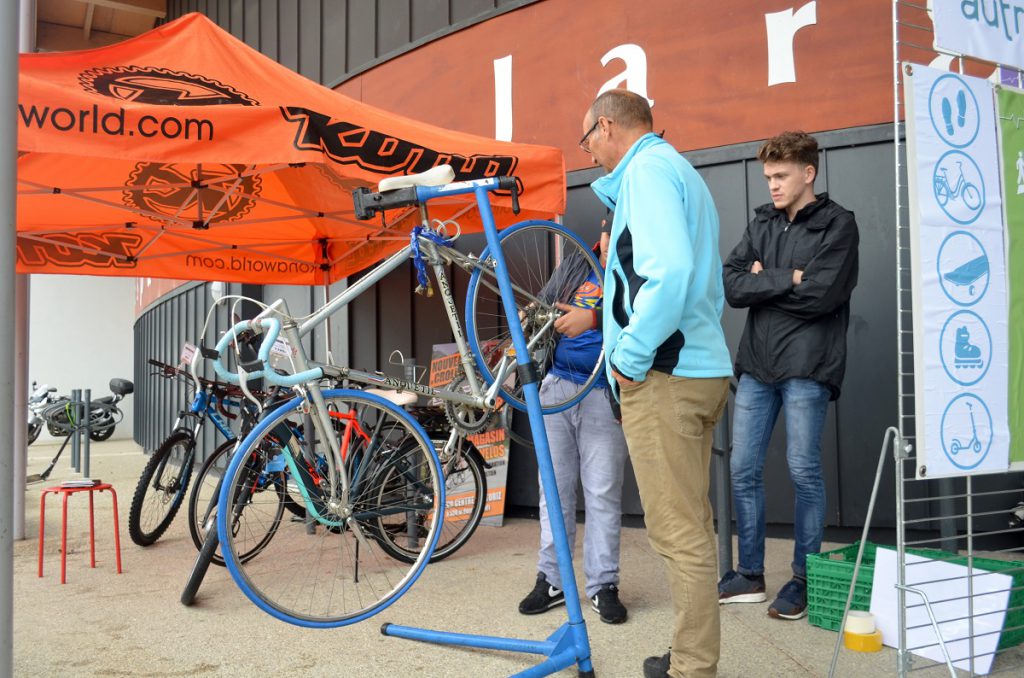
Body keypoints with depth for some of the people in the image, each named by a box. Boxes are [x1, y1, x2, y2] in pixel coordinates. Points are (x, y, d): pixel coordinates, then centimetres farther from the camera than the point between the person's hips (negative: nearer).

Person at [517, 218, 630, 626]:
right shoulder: (572, 269, 13)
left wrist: (593, 318, -33)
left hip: (605, 395, -3)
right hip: (558, 387, 4)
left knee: (603, 493, -1)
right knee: (555, 488, 7)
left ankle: (603, 584, 10)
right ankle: (552, 580, 17)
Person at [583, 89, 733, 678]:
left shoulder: (648, 167, -9)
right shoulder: (682, 172, 23)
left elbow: (670, 271, -26)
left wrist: (632, 354, -17)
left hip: (663, 377, -11)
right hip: (703, 368, 11)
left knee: (679, 534, -4)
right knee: (691, 528, 17)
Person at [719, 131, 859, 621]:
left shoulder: (837, 225, -1)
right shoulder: (763, 222, 15)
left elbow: (820, 294, -14)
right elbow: (731, 286, 2)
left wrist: (762, 281, -4)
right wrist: (786, 280, -10)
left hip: (807, 366, -5)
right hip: (757, 362, 5)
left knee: (804, 470, -1)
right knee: (743, 469, 6)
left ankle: (804, 578, 13)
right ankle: (749, 575, 17)